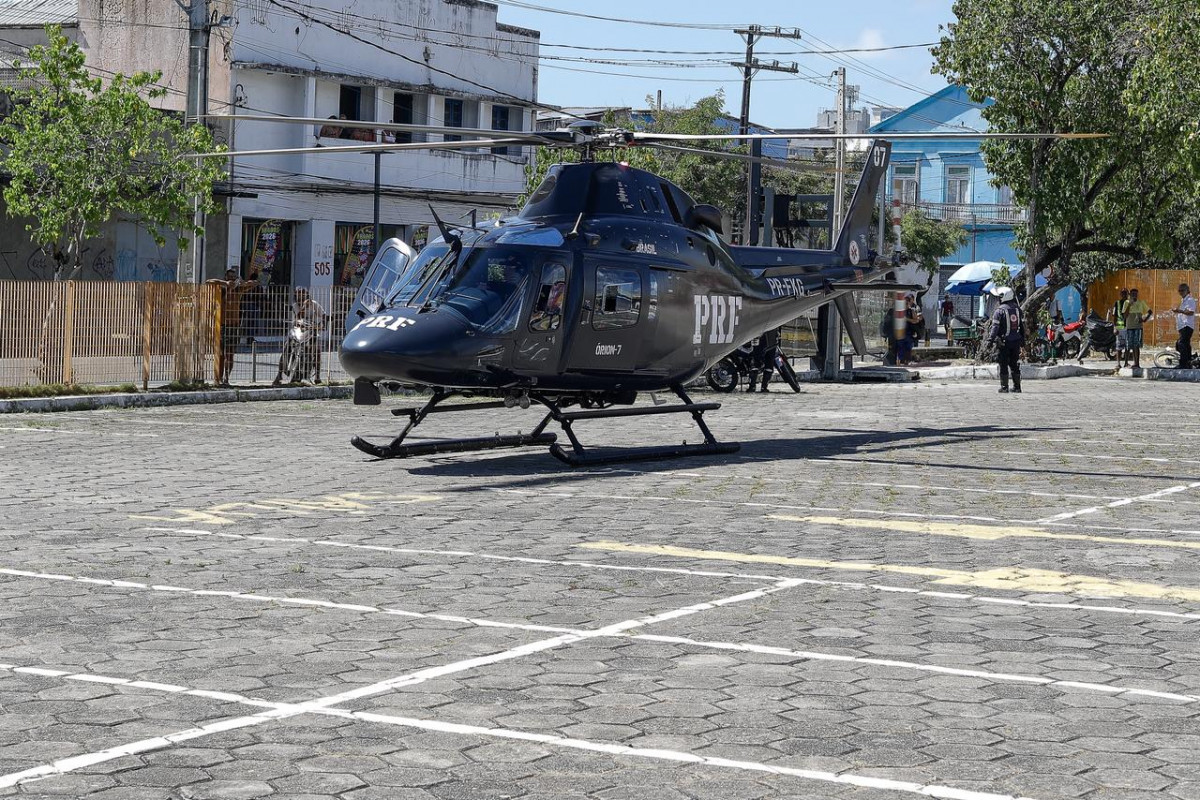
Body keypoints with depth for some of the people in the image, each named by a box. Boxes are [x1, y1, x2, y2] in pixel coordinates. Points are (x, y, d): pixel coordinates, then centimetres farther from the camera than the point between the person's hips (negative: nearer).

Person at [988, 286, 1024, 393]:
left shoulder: (999, 310, -11)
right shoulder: (1018, 309, 7)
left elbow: (995, 327, -15)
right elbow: (1023, 325, 12)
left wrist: (991, 339, -13)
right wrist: (1023, 339, 18)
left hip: (1004, 342, -5)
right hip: (1016, 341, 5)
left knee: (1004, 365, 0)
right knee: (1015, 365, 13)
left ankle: (1004, 387, 1)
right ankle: (1017, 387, 14)